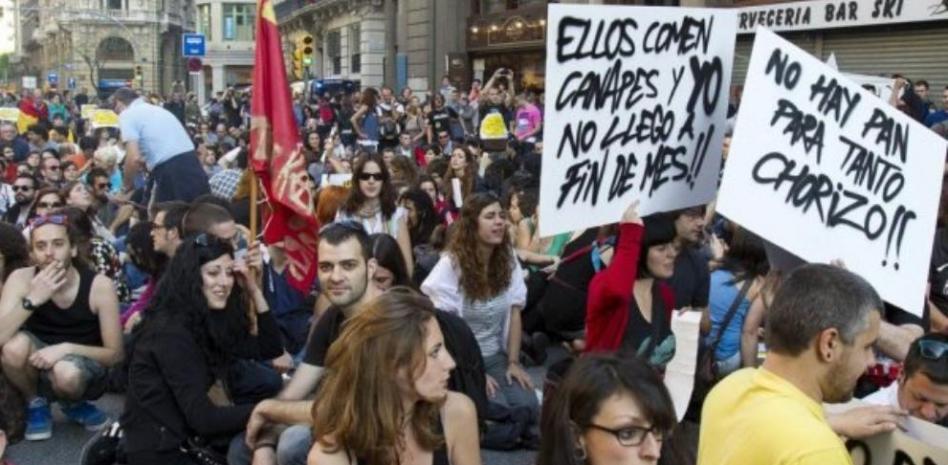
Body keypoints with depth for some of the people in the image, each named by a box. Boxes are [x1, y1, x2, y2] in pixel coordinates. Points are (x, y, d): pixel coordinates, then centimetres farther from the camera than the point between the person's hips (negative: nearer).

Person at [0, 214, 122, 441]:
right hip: (36, 365, 2)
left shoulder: (99, 286, -20)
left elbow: (115, 354, -16)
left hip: (84, 367, -2)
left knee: (67, 373, -37)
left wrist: (67, 348, -29)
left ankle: (74, 404, 2)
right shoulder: (21, 279, -15)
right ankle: (36, 404, 0)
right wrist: (33, 299, -37)